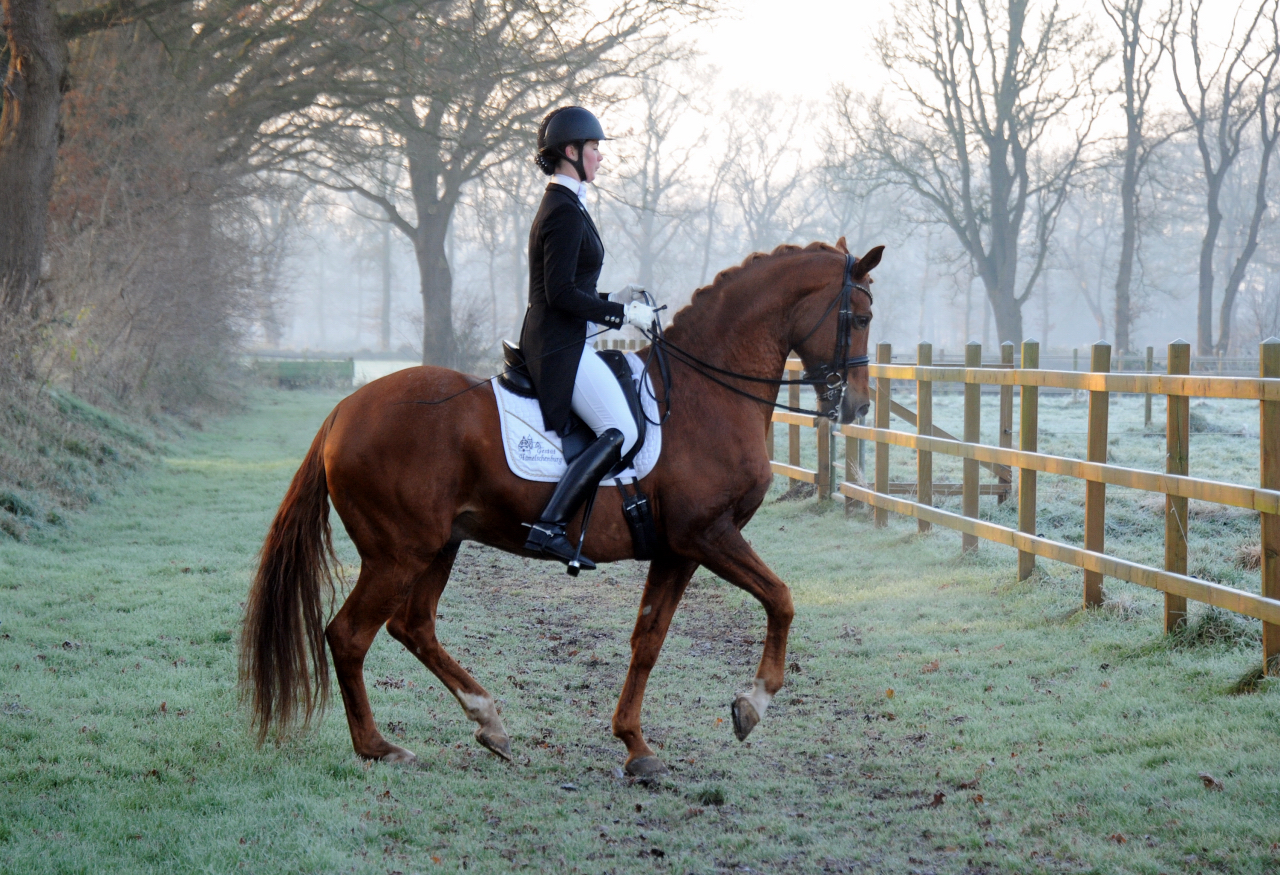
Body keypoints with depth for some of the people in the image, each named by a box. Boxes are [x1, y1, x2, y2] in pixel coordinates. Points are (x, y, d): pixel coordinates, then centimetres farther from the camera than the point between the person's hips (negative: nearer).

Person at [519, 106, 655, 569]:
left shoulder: (561, 206, 18)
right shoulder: (565, 212, -15)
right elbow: (562, 292, -21)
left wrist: (612, 299, 15)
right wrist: (623, 313, -15)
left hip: (551, 343, 11)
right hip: (559, 346, -11)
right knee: (620, 432, -20)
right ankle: (549, 527, -25)